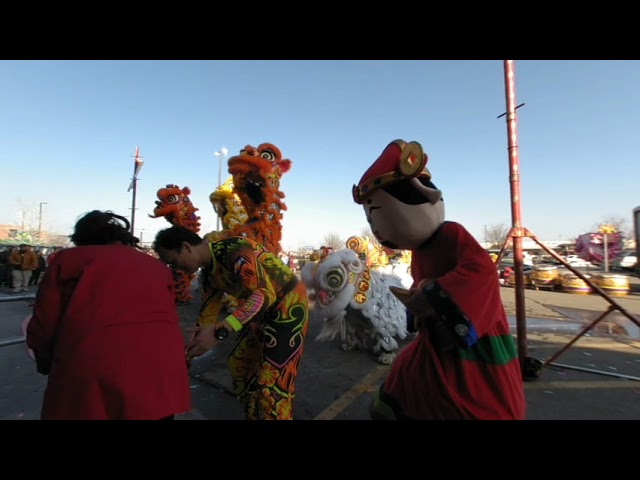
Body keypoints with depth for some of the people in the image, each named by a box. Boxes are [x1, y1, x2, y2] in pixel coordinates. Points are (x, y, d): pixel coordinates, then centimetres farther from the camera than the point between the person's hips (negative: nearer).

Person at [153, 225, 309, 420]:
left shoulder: (233, 249, -25)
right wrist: (192, 349, 16)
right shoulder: (210, 269, 4)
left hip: (288, 304, -9)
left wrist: (219, 331, -37)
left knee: (272, 382, -9)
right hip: (265, 310, 10)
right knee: (237, 363, 18)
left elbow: (264, 294, -33)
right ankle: (253, 415, 38)